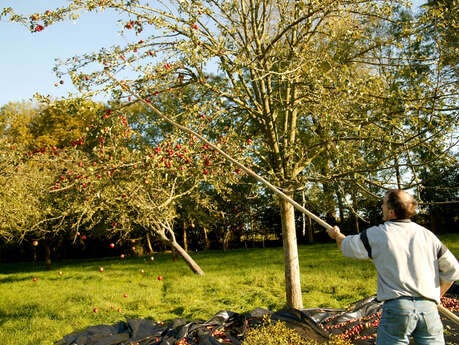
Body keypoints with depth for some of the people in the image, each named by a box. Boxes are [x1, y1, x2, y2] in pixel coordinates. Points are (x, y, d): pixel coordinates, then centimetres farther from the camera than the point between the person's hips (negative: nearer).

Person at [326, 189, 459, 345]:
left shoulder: (376, 235, -2)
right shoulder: (427, 235, 7)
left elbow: (347, 246, 15)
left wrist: (337, 235, 37)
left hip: (396, 308, -3)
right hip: (429, 309, 3)